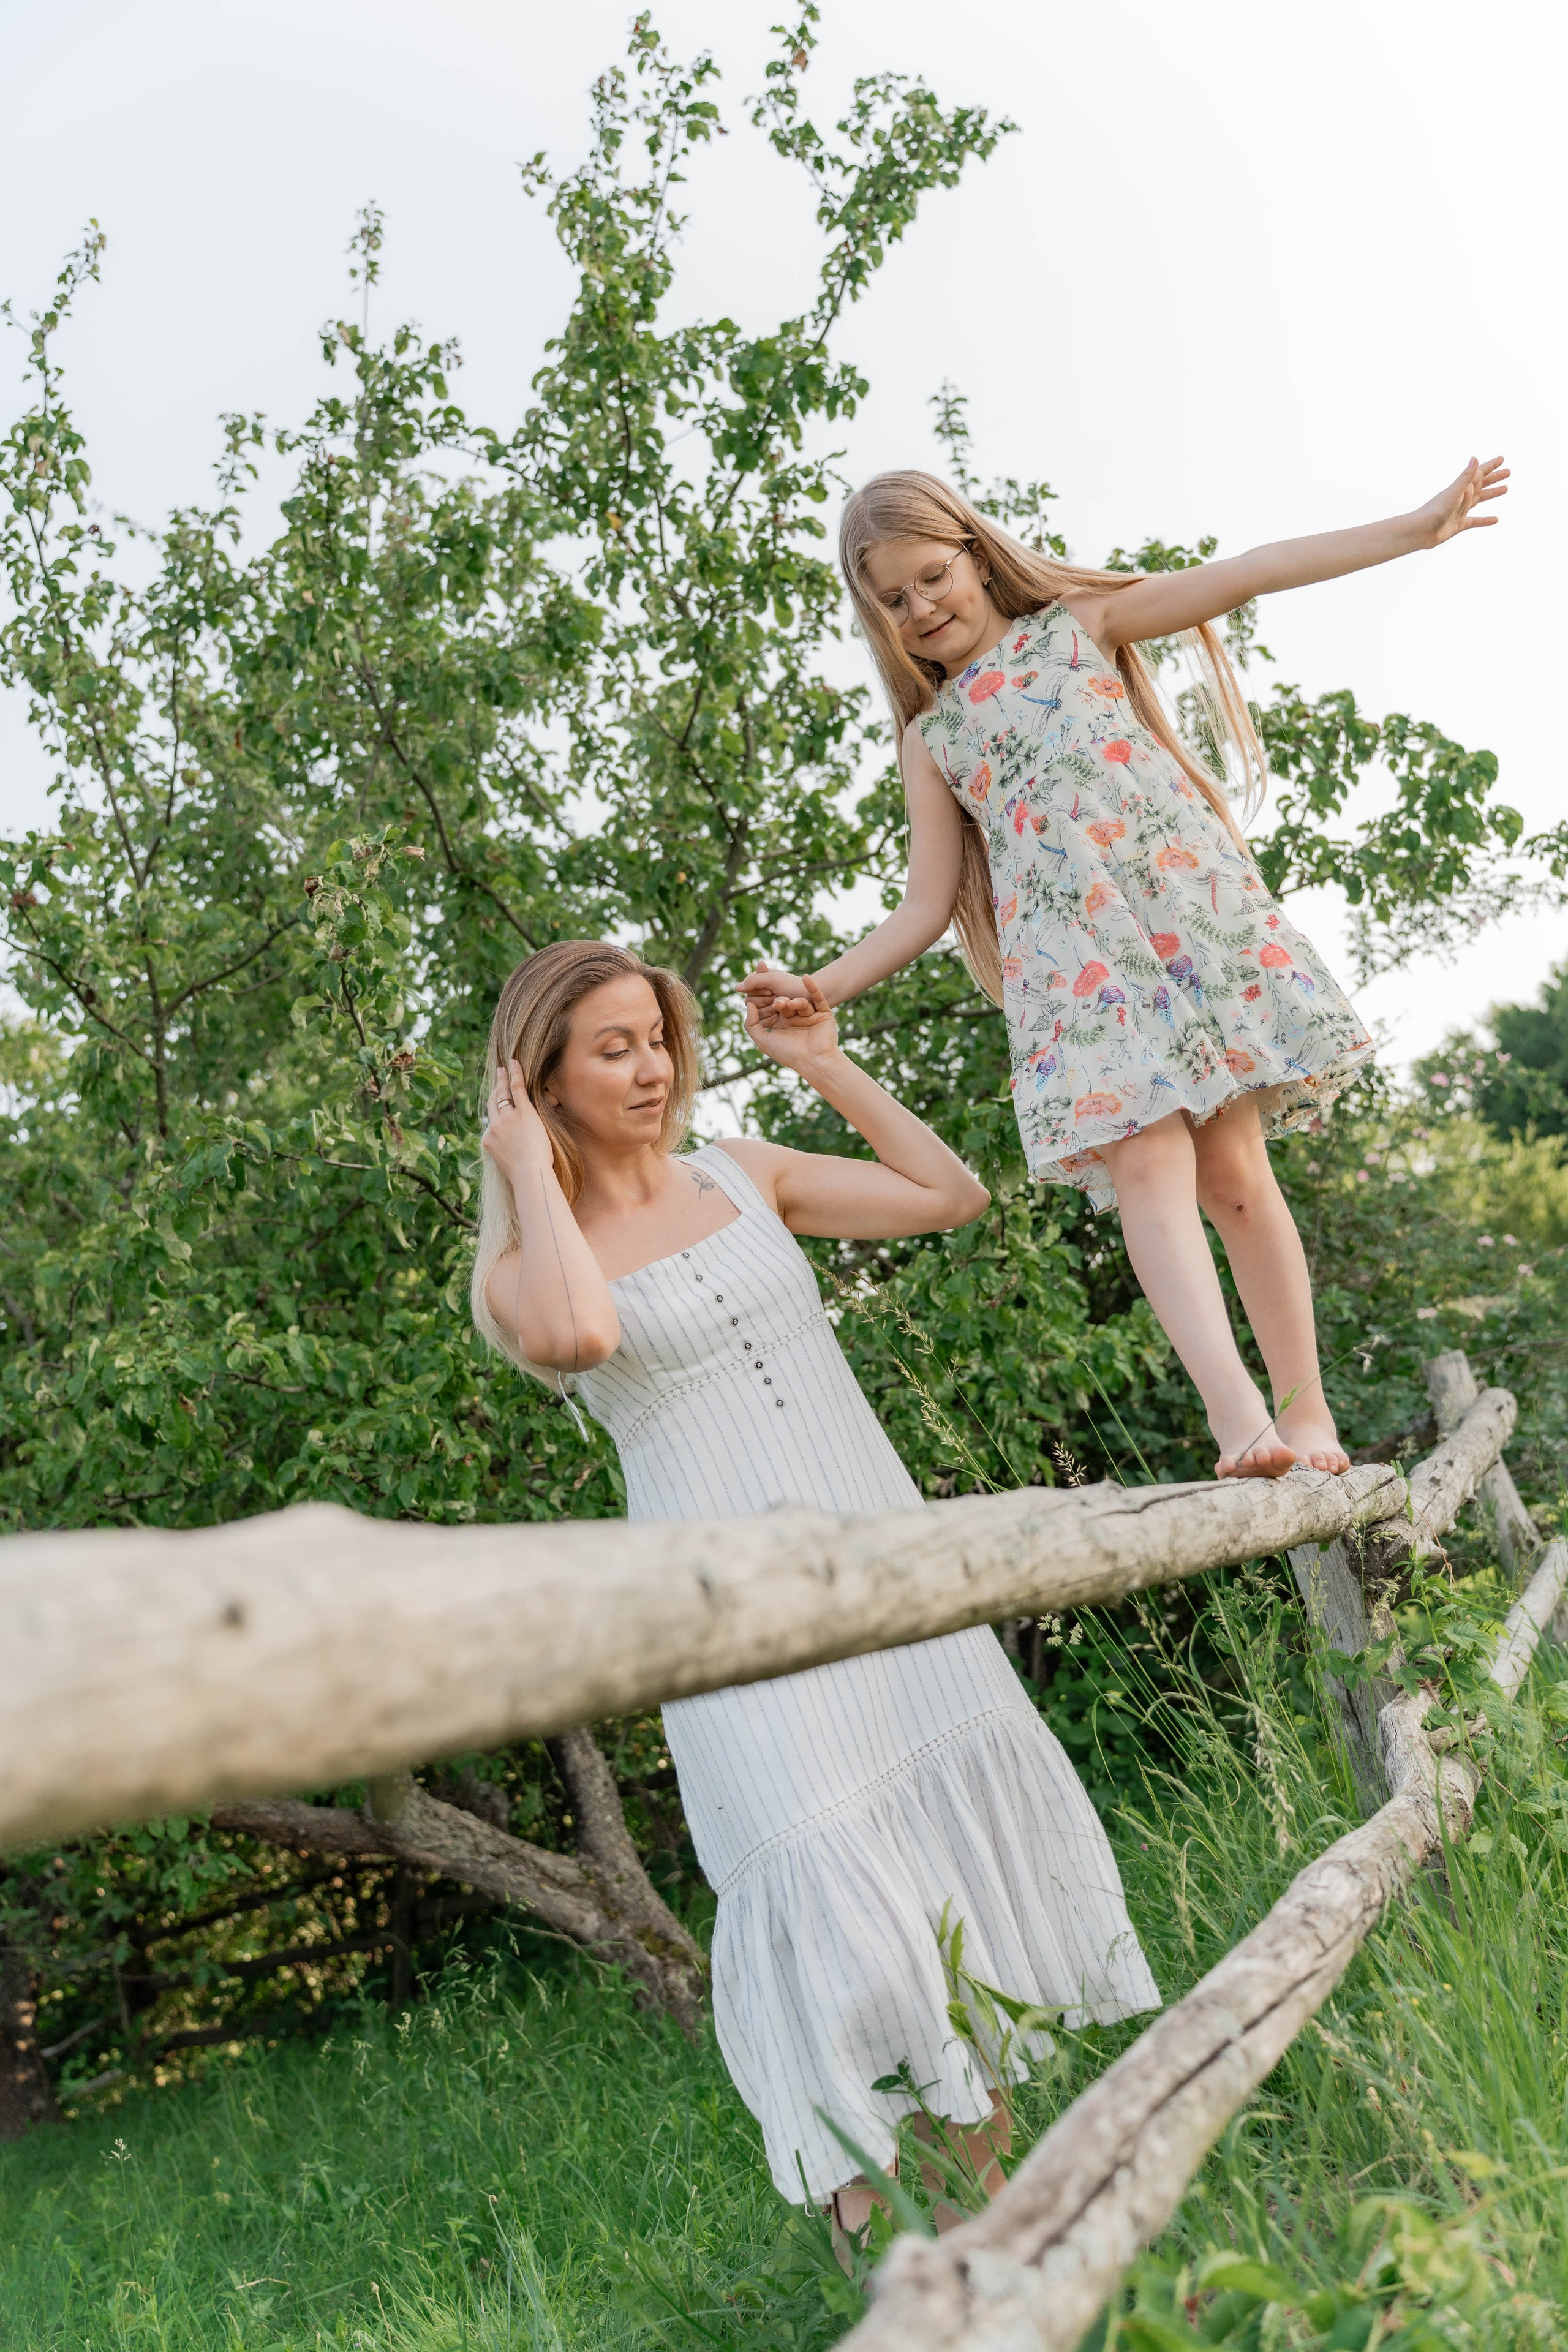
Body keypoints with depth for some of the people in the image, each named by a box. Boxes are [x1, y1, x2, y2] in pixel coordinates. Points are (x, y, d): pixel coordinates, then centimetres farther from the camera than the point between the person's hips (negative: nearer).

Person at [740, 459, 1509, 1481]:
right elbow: (929, 903, 15)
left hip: (1187, 903, -1)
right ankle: (1237, 1410, -31)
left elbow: (1245, 575, 9)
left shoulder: (1080, 622, 17)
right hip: (1073, 955, 1)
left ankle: (1307, 1411, 4)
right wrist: (821, 988, 2)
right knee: (1143, 1164, -19)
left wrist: (1414, 527, 4)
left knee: (1232, 1168, -5)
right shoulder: (931, 736, 19)